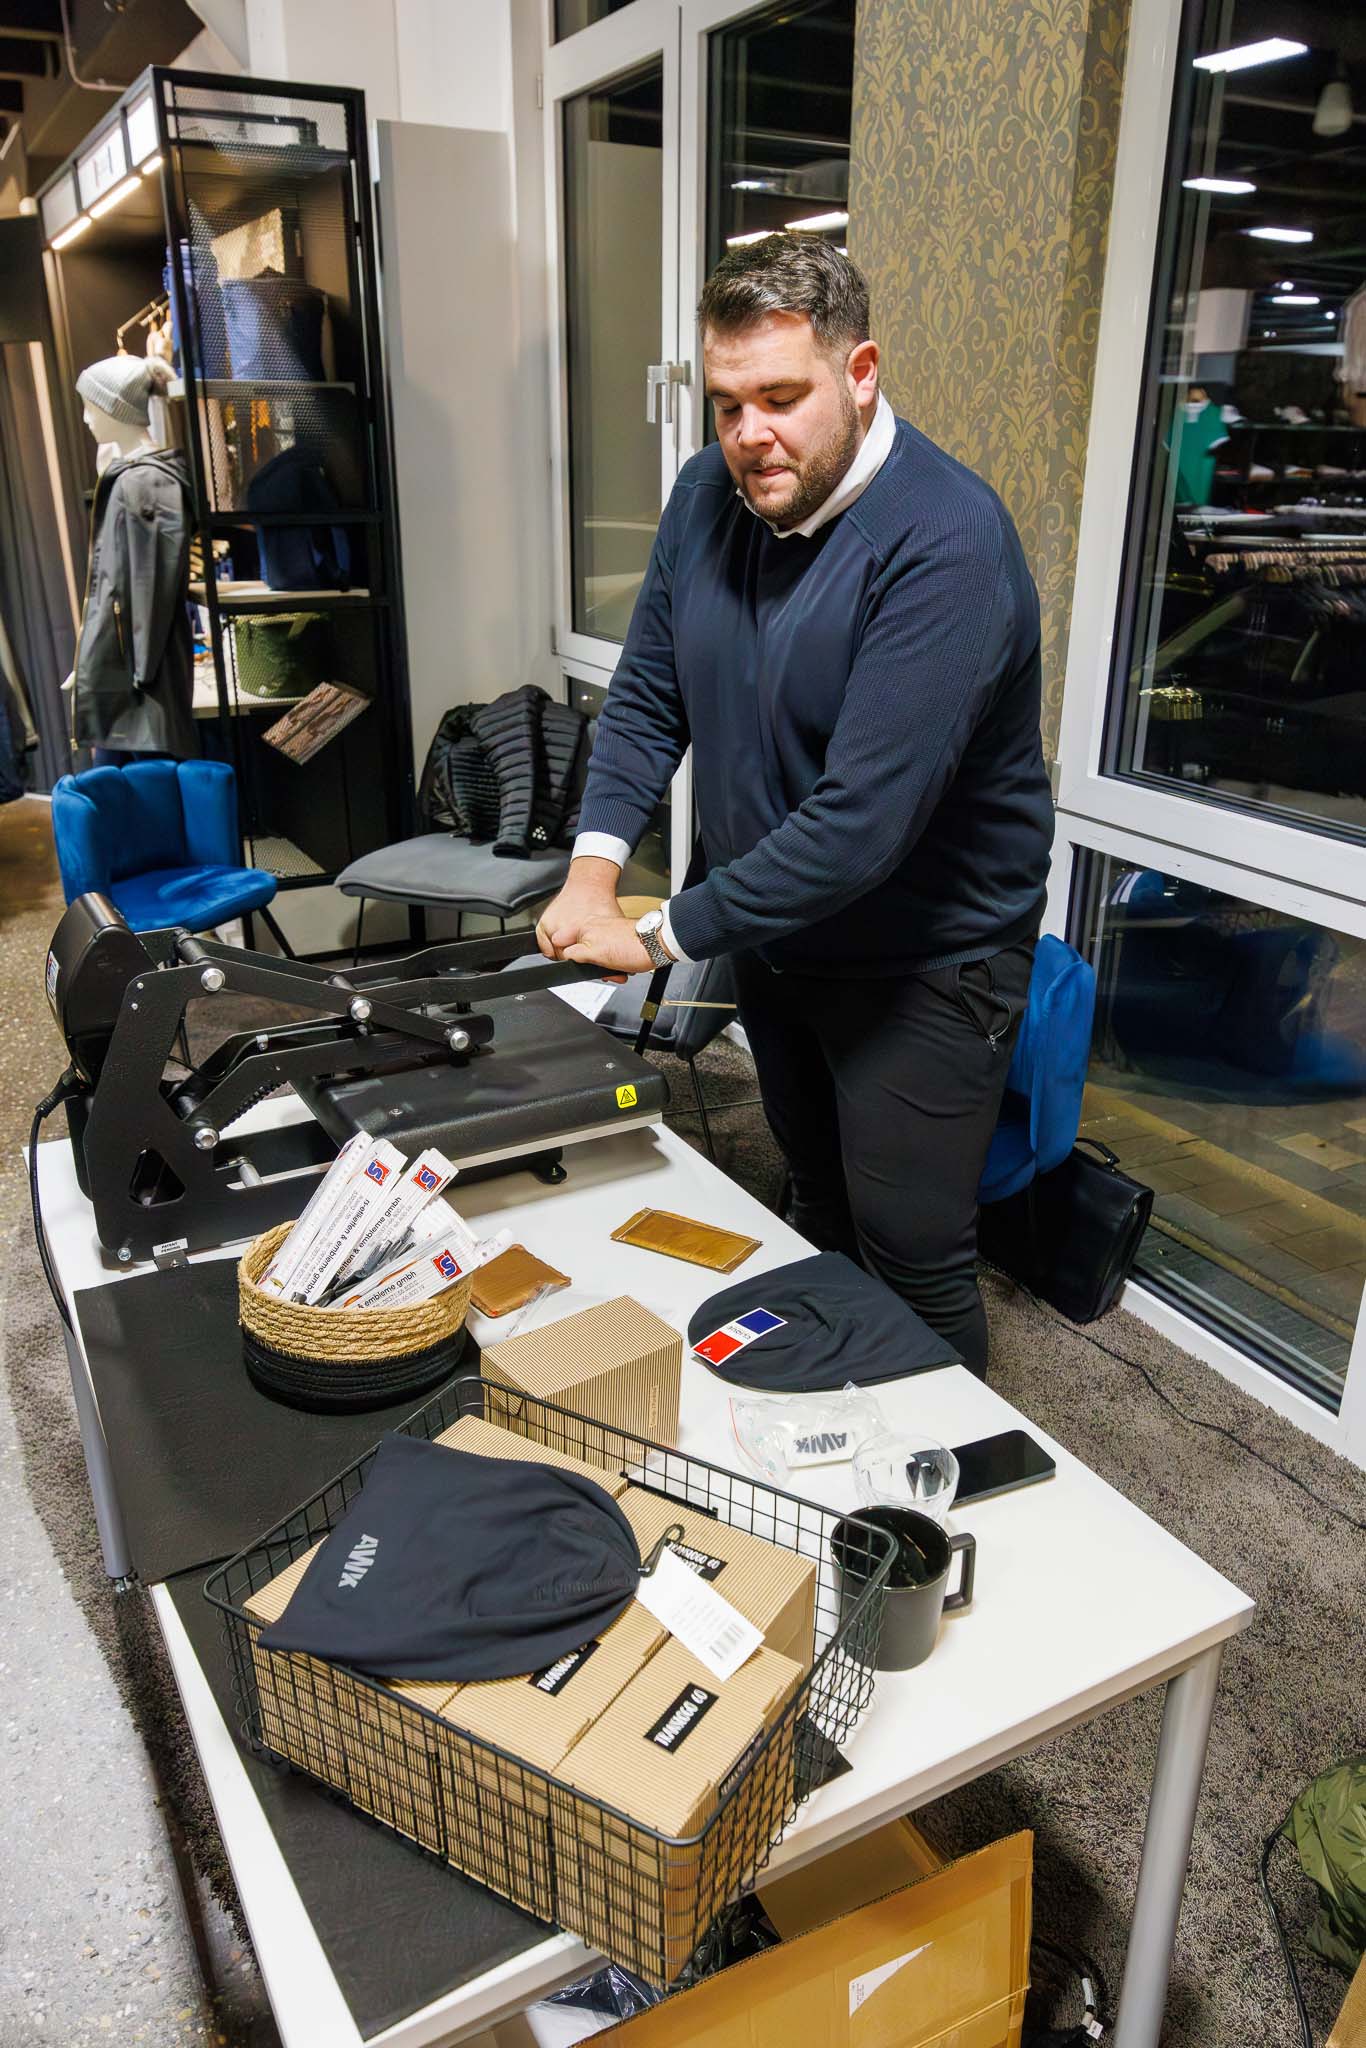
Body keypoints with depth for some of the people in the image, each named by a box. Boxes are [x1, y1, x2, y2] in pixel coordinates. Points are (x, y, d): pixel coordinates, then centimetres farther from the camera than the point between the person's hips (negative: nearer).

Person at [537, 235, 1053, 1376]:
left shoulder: (947, 543, -28)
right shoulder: (710, 493, -4)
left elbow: (862, 822, -33)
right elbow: (648, 696, 2)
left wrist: (661, 936, -25)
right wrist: (594, 869, -14)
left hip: (920, 956, -7)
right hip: (769, 929, 7)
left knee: (911, 1252, 4)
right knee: (814, 1196, 24)